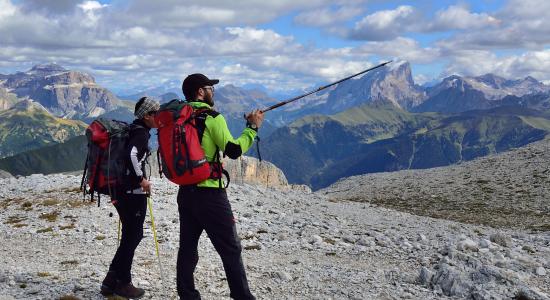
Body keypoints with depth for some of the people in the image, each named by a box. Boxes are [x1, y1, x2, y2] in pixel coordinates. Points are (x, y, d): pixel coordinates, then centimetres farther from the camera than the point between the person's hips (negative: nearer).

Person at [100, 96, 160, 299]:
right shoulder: (142, 133, -12)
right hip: (134, 192, -9)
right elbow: (132, 155, -30)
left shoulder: (132, 131, 16)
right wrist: (141, 179, -18)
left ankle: (111, 282, 18)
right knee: (133, 236, 2)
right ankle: (122, 283, 10)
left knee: (131, 235, 16)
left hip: (120, 190, 9)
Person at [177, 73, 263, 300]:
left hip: (185, 192, 7)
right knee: (231, 249, 2)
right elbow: (233, 150, -14)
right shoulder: (212, 117, -11)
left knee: (187, 246, 12)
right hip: (209, 194, -7)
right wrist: (253, 127, -3)